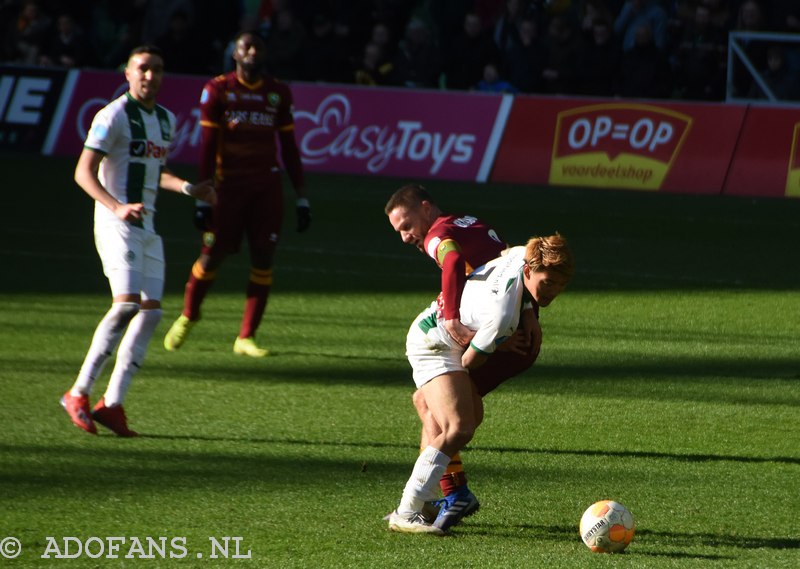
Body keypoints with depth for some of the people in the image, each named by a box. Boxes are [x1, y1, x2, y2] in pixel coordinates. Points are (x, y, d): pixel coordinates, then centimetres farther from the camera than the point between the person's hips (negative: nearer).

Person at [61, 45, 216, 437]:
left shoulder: (166, 120, 17)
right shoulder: (114, 116, -8)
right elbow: (84, 172, -14)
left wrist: (188, 188, 15)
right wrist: (118, 207, -28)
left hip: (147, 225, 8)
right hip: (116, 224, -8)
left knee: (151, 312, -1)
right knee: (127, 303, -20)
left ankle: (112, 404, 2)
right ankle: (79, 394, -13)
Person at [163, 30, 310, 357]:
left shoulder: (278, 93, 8)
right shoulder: (218, 90, -2)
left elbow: (289, 148, 12)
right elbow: (207, 146, -1)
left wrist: (301, 197, 8)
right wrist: (202, 197, -6)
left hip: (267, 186, 3)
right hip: (228, 184, -3)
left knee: (263, 257, -5)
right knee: (213, 254, -2)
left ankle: (246, 337, 2)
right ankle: (187, 318, 24)